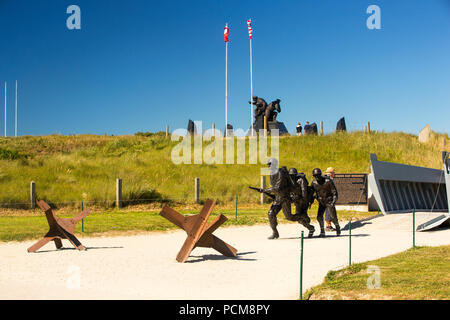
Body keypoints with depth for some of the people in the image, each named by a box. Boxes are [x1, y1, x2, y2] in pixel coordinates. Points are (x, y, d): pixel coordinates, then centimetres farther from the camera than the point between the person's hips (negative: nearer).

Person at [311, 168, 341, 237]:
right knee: (319, 217, -11)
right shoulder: (314, 183, -6)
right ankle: (322, 232, 4)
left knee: (333, 217, -4)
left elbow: (334, 192, -16)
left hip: (329, 201, -3)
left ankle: (338, 228, 25)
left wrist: (334, 202, -25)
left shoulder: (328, 181, -19)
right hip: (321, 202, 4)